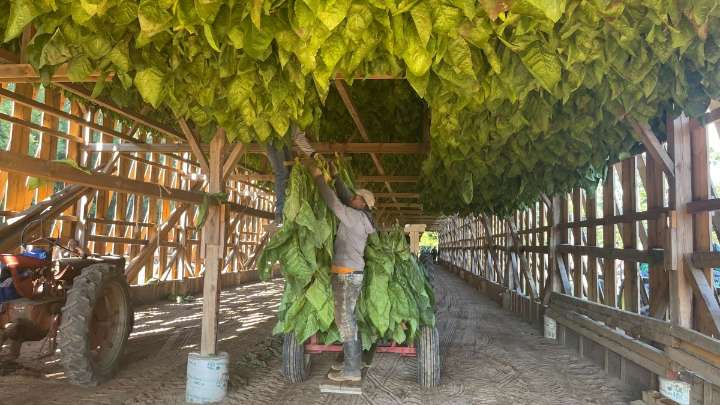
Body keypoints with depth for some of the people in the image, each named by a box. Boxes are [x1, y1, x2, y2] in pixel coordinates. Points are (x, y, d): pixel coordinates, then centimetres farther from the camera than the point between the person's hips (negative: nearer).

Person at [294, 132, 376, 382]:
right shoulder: (358, 217, 12)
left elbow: (333, 202, -16)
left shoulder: (355, 217, -14)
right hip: (352, 274, 10)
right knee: (348, 318, 16)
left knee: (344, 320, -7)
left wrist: (318, 177, -10)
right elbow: (344, 196, 21)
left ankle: (352, 370, -1)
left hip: (347, 274, -10)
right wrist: (335, 176, 19)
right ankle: (354, 361, 24)